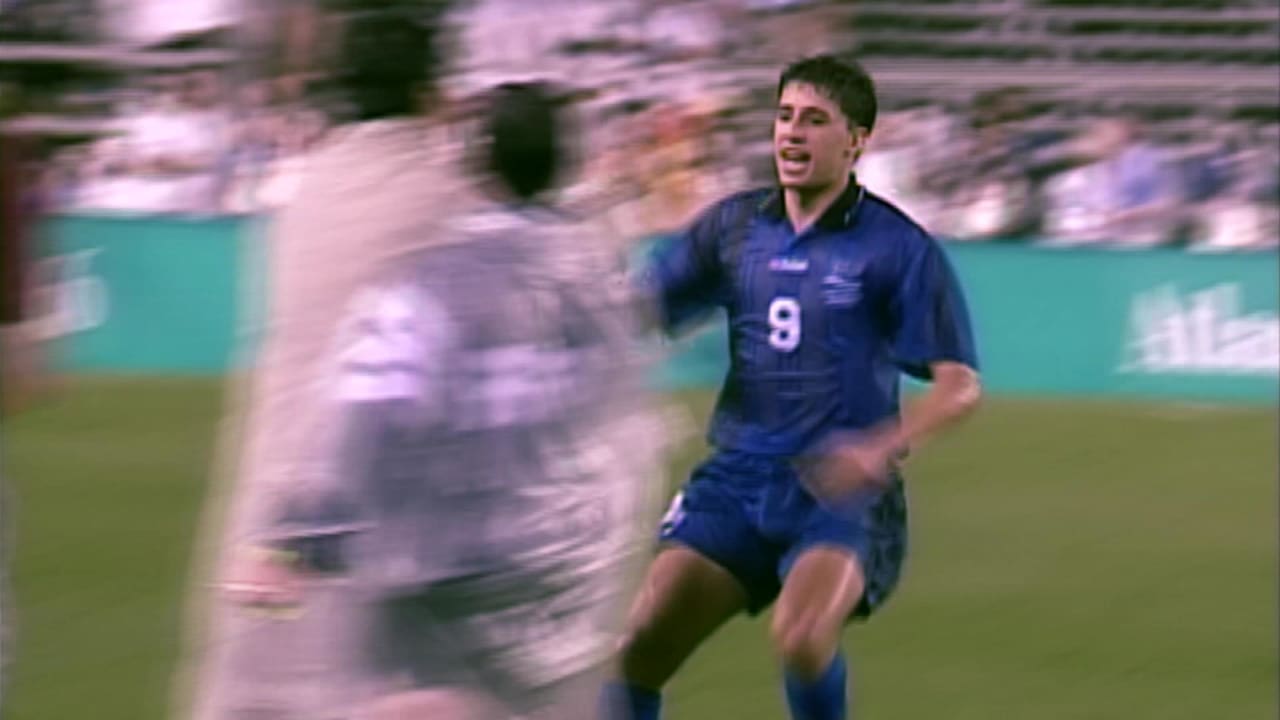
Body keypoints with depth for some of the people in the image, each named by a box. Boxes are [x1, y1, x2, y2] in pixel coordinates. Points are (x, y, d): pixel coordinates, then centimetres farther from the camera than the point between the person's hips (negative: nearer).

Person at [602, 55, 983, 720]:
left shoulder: (897, 248, -5)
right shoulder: (734, 226, 8)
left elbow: (960, 385, -9)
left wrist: (882, 447, -25)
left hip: (840, 490, -5)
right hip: (738, 478, 5)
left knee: (801, 637, -31)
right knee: (639, 647, -7)